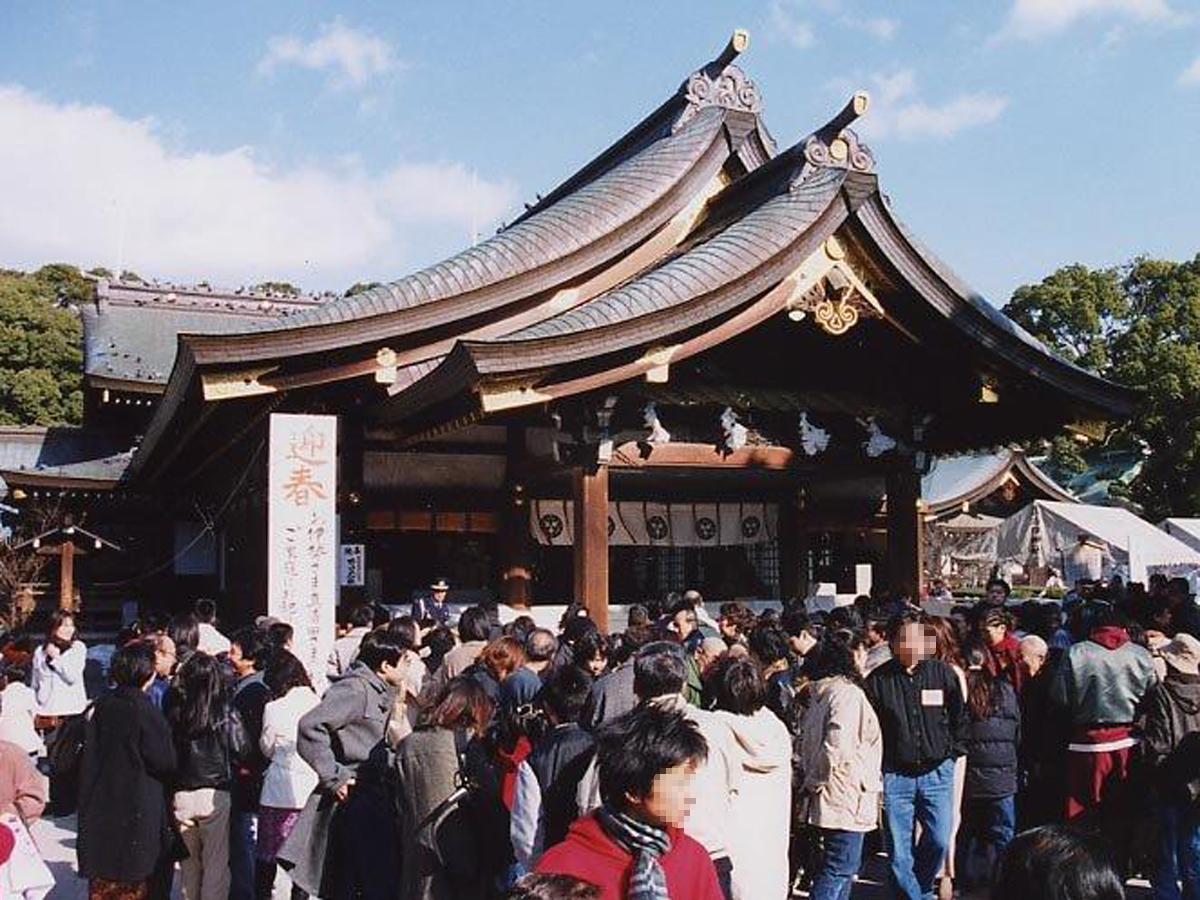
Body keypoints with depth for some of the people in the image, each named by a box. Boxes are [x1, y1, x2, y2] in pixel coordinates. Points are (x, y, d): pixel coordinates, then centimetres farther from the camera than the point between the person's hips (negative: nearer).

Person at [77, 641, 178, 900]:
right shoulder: (143, 709, -17)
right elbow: (167, 762, -13)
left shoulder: (102, 706, 0)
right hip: (138, 808, -6)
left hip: (100, 807, 6)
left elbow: (89, 756, 7)